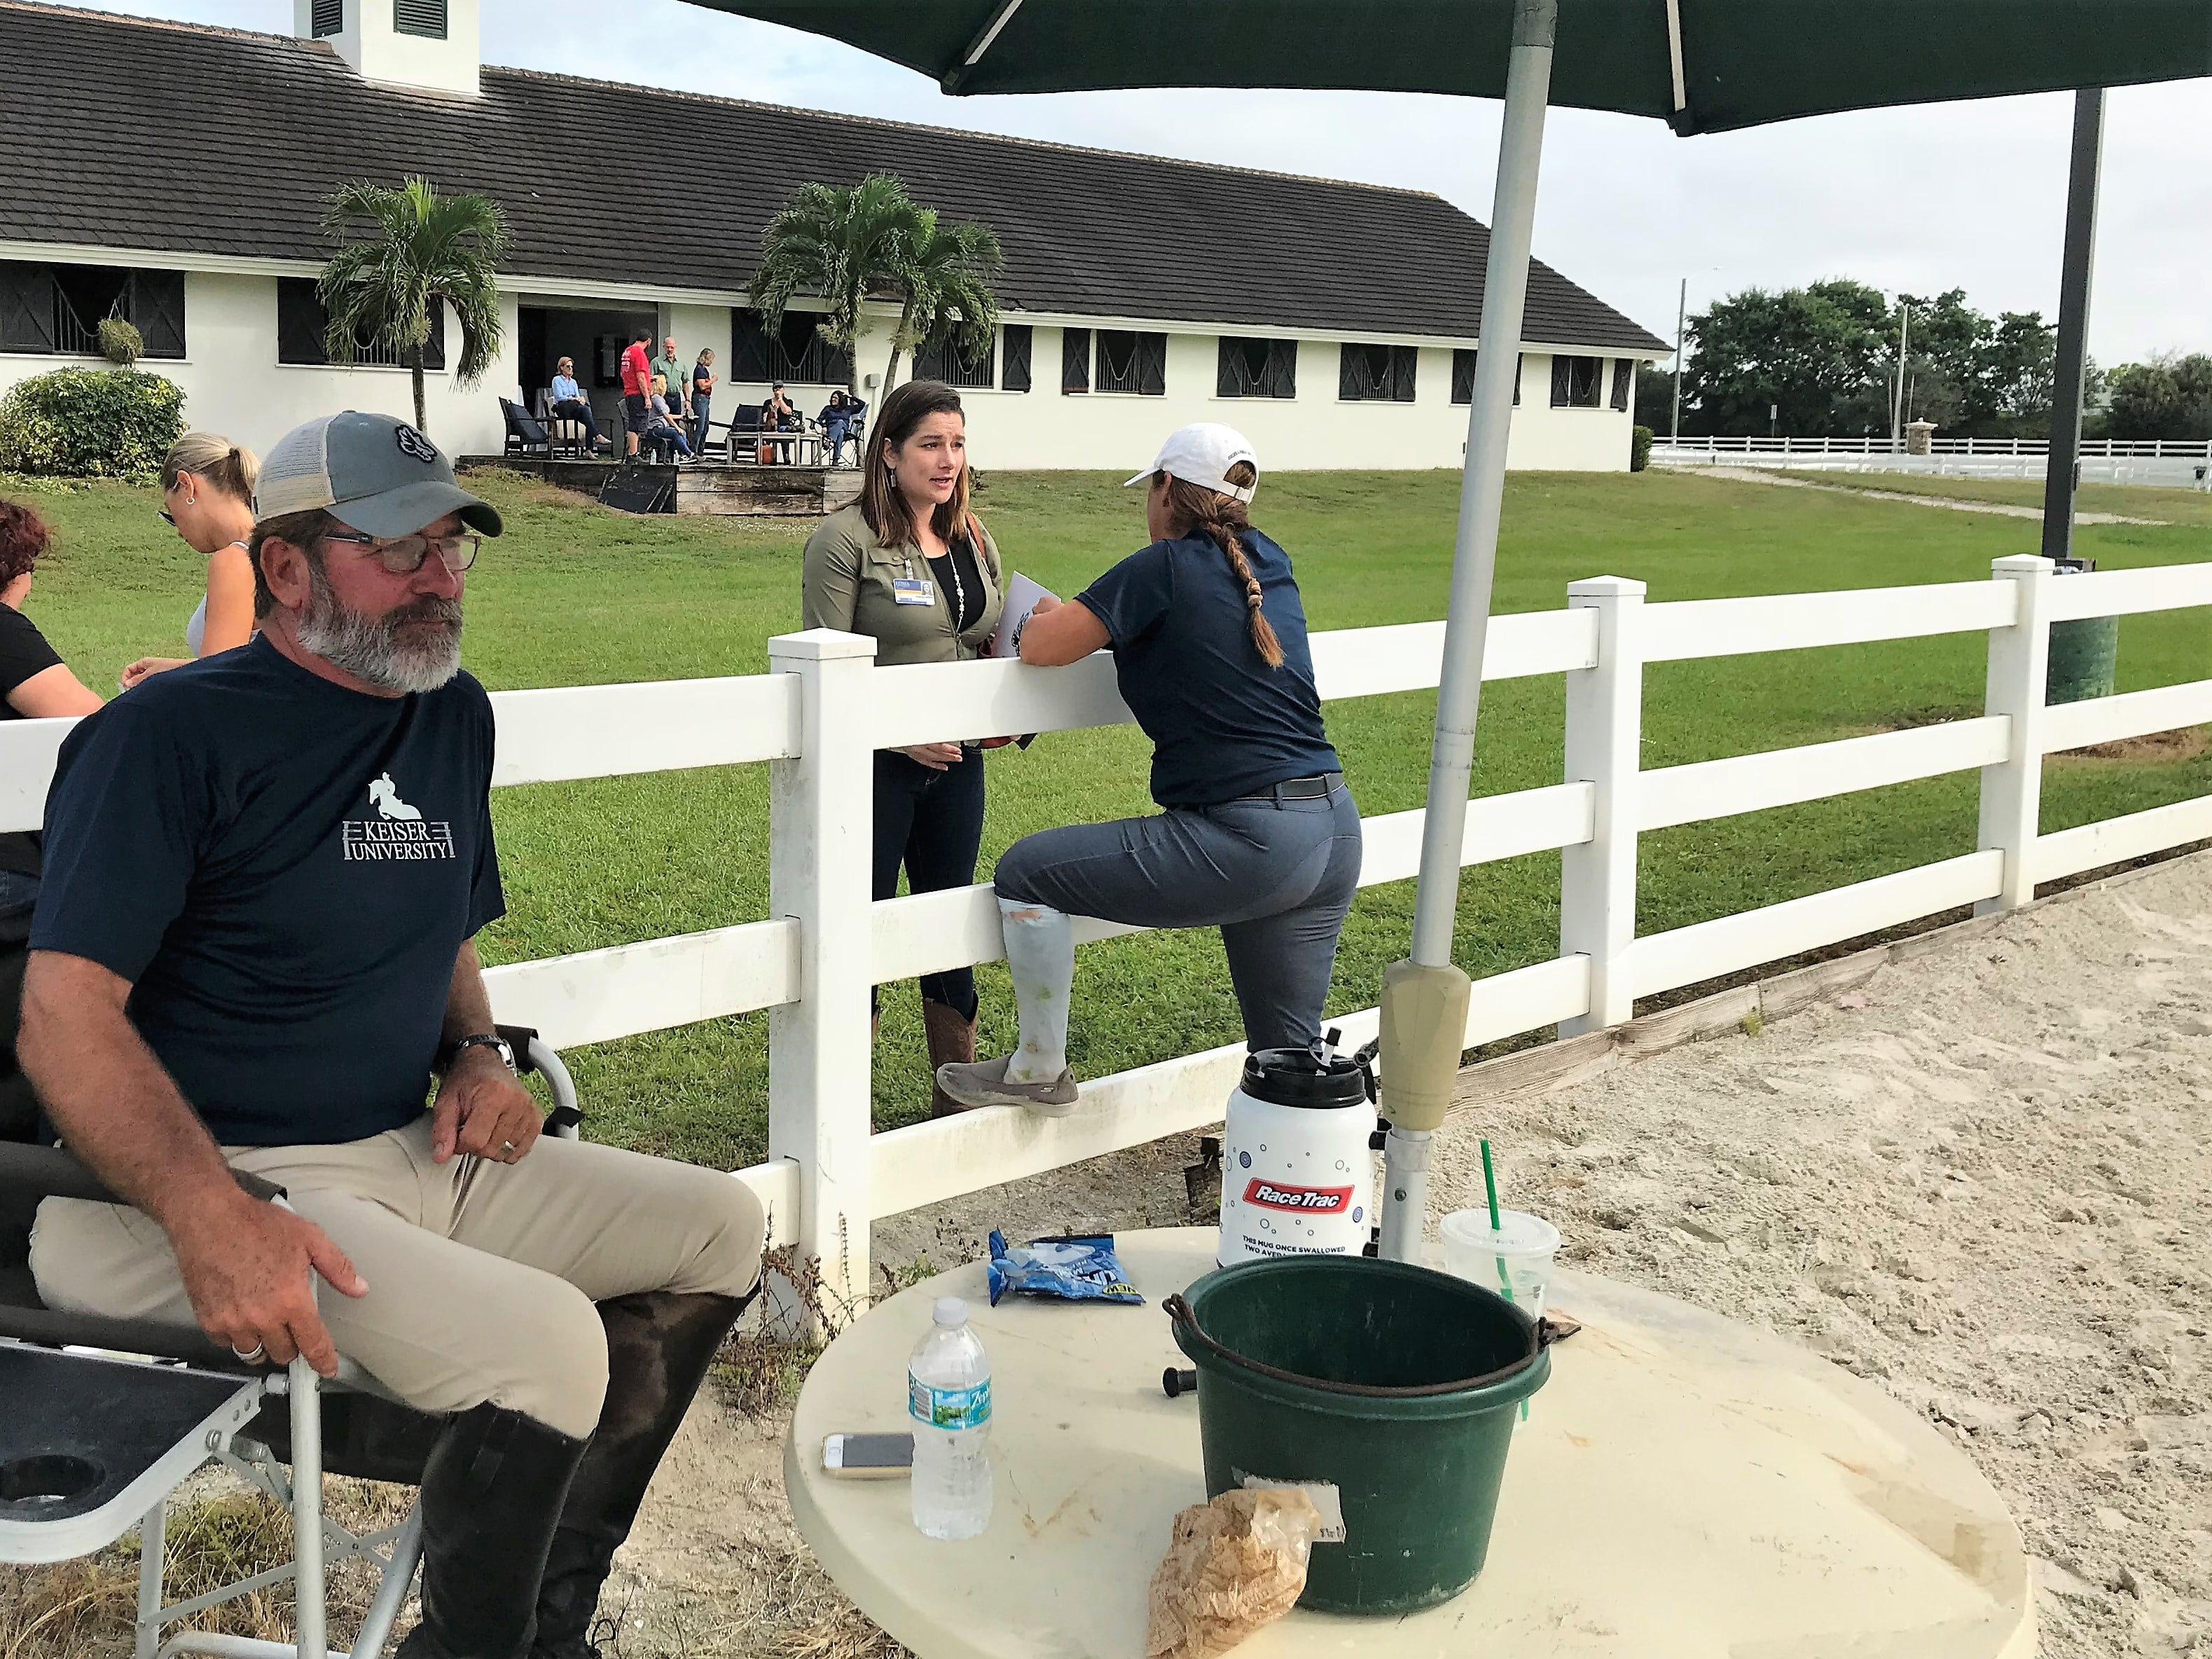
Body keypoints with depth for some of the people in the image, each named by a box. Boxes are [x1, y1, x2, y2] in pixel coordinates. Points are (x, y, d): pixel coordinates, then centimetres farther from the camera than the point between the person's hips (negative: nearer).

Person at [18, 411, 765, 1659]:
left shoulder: (453, 714, 13)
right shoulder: (171, 733, -10)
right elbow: (65, 1014, -17)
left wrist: (478, 1055, 4)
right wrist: (211, 1218, -31)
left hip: (412, 1153, 8)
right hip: (212, 1177, -8)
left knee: (719, 1229, 5)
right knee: (544, 1340, -29)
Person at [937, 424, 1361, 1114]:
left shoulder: (1166, 568, -9)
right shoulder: (1272, 565, 12)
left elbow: (1043, 646, -8)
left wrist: (1046, 615, 15)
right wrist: (1099, 618, 25)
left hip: (1244, 842, -8)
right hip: (1336, 834, 8)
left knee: (1026, 872, 4)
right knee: (1289, 1050, 18)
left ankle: (1039, 1072, 16)